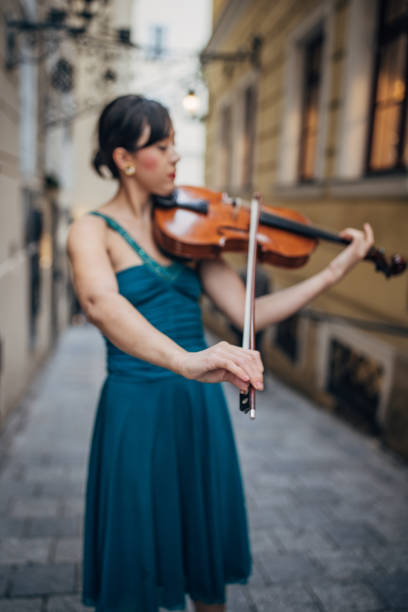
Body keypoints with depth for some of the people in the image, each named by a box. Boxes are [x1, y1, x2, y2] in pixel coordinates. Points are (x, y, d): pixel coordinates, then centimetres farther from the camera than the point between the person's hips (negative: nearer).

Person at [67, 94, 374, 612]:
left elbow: (247, 312, 0)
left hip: (202, 404, 4)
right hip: (136, 408, -4)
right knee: (136, 561, 11)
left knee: (207, 545, 18)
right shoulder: (92, 230, -8)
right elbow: (101, 303, -30)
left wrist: (332, 273, -9)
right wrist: (187, 361, -46)